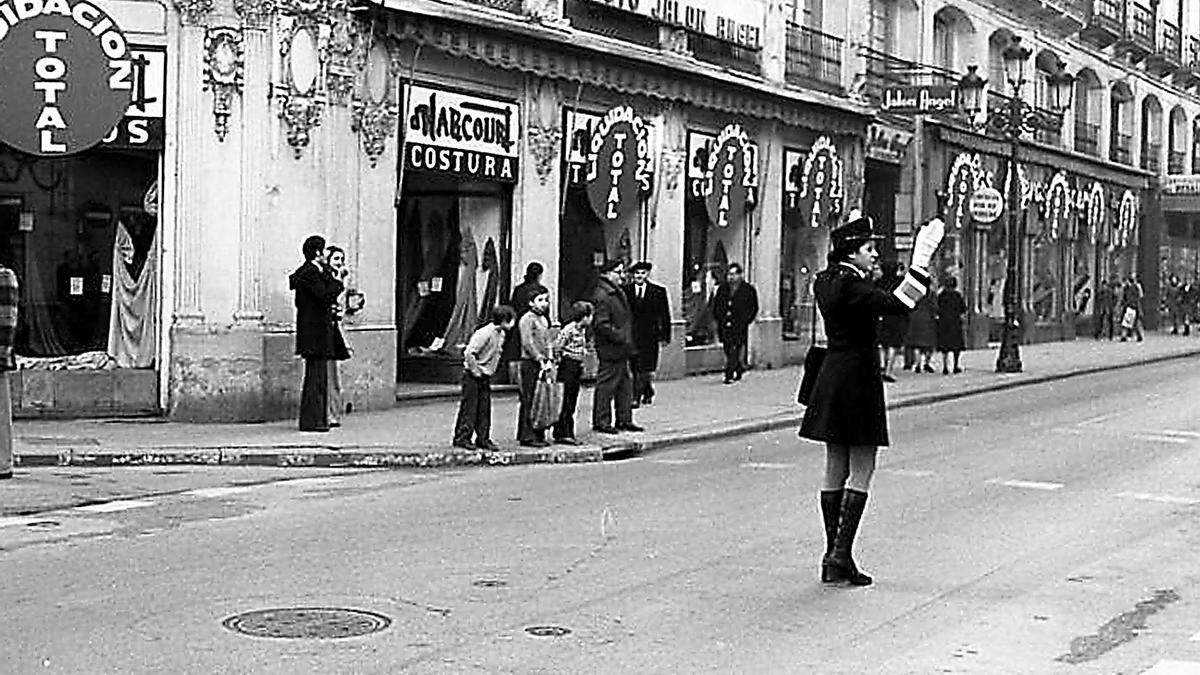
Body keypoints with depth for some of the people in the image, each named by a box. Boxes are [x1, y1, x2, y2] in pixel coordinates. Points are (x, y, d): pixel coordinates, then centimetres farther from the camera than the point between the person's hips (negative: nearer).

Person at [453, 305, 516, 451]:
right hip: (473, 376, -8)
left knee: (485, 409, 9)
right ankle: (462, 438, 3)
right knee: (469, 407, -3)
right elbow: (468, 353, -24)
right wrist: (475, 371, -19)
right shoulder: (484, 333, -21)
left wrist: (491, 371, 13)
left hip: (486, 376, 8)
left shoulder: (501, 334, 6)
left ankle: (483, 439, 14)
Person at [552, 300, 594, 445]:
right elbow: (556, 345, -19)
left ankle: (569, 435, 14)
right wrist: (559, 360, -11)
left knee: (572, 404, 10)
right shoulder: (569, 329, -16)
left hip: (577, 368, 9)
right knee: (565, 404, -6)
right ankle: (561, 434, -3)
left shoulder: (582, 330, 12)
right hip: (568, 368, -9)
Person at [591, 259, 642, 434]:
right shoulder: (602, 296, -16)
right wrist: (621, 338, -20)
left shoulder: (619, 293, 16)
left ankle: (624, 420, 21)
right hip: (609, 350, -10)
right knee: (606, 386, -2)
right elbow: (602, 325, -22)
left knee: (625, 384, 13)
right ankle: (601, 422, 5)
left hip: (621, 349, 10)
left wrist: (629, 343, 17)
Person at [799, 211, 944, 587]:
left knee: (835, 469, 11)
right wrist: (921, 261, -27)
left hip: (832, 378, 9)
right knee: (861, 472, -3)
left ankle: (833, 556, 15)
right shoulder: (850, 286, -17)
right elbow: (896, 305, -29)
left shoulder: (827, 281, 9)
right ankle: (841, 555, -6)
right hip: (857, 378, -9)